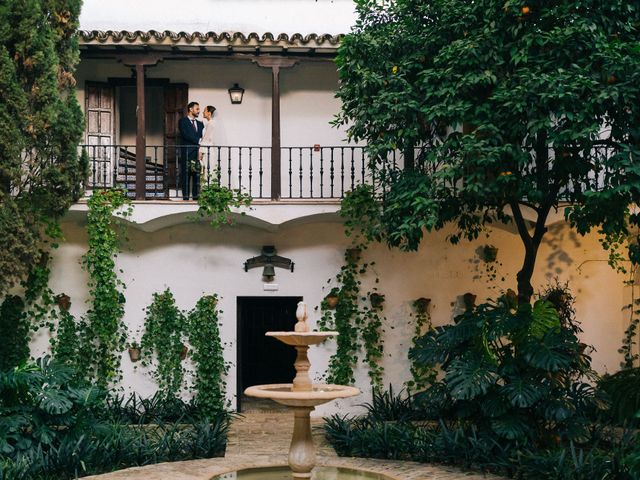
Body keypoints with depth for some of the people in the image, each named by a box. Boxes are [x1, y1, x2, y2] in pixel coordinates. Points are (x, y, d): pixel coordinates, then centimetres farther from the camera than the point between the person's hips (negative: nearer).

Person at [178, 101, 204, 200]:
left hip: (198, 154, 5)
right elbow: (186, 135, -11)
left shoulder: (200, 124, 21)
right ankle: (185, 197, -3)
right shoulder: (183, 121, 3)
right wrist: (198, 141, -13)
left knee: (197, 177, 2)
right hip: (187, 154, -5)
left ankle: (196, 197, 4)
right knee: (186, 176, -4)